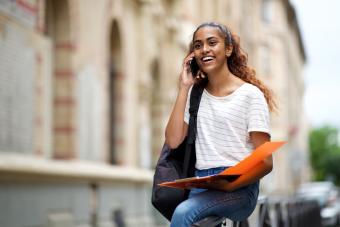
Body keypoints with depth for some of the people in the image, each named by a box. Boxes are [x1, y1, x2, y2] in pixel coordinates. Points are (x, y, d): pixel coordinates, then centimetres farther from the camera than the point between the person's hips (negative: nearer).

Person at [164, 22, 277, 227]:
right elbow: (173, 141, 1)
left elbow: (265, 162, -5)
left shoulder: (250, 94, -1)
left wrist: (230, 185, -22)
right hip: (200, 185, 4)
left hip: (240, 187, -4)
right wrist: (184, 88, 2)